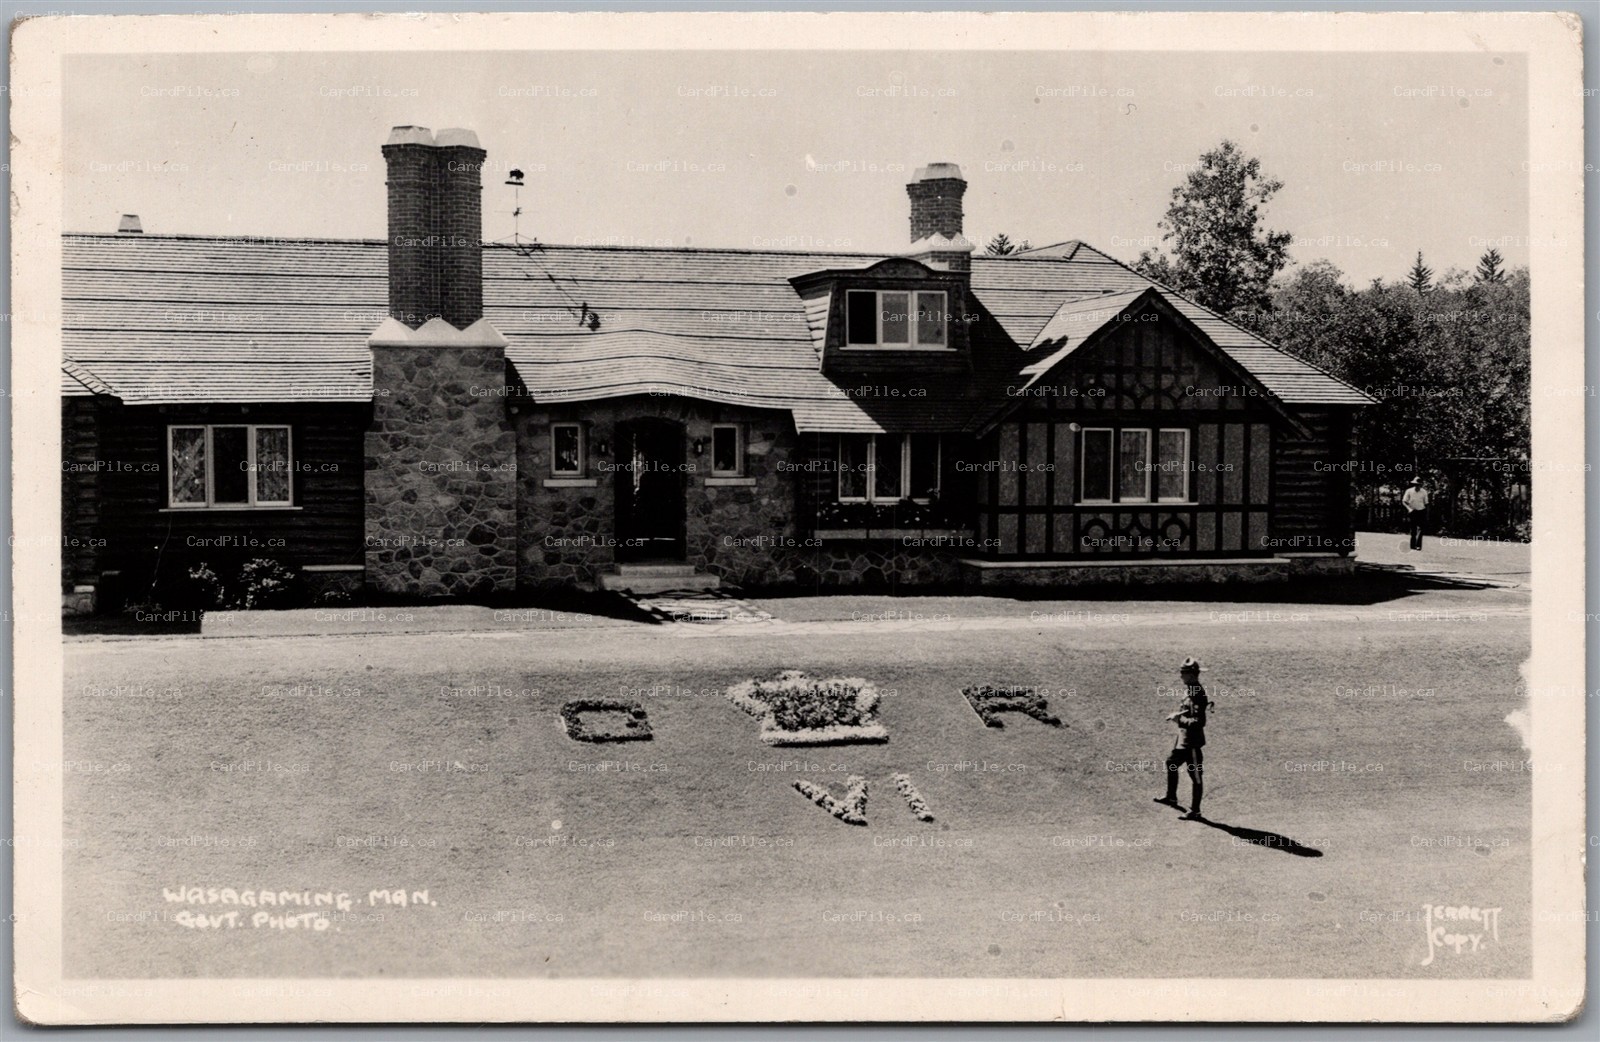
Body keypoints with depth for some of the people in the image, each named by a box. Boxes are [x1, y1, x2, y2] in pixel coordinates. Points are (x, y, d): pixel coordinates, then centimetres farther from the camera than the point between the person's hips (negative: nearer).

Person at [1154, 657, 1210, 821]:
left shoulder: (1198, 695, -24)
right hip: (1183, 737, 11)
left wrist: (1179, 719, -22)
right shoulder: (1188, 689, 6)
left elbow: (1199, 722, -29)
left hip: (1193, 741, -11)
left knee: (1196, 775, 0)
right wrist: (1177, 715, 4)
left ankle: (1195, 812, 9)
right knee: (1171, 763, 25)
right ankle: (1171, 797, 44)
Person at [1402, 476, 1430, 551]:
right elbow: (1404, 502, -2)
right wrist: (1409, 508, -19)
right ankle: (1412, 546, 11)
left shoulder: (1424, 492, 1)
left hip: (1421, 512, 0)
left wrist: (1427, 515, 8)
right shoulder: (1409, 491, -2)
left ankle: (1418, 545, -15)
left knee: (1419, 529, -12)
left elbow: (1426, 504, 9)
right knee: (1413, 530, 2)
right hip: (1412, 512, 0)